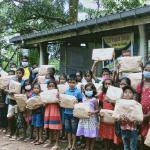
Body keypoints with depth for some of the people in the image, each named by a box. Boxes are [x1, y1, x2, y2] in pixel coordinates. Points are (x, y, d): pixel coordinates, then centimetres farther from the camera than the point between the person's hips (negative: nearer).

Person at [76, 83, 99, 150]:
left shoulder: (94, 100, -10)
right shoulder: (84, 99, 7)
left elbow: (97, 110, -8)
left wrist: (92, 112, -25)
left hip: (92, 119, -5)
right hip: (84, 118, 5)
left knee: (92, 135, 4)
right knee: (86, 134, 15)